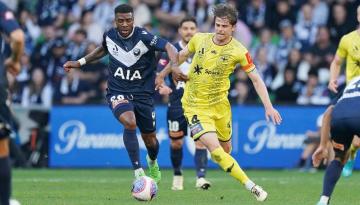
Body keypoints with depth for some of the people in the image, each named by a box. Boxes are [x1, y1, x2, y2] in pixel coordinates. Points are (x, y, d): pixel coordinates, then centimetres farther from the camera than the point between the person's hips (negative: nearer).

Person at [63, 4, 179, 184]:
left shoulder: (143, 37, -17)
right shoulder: (110, 36, -5)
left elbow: (168, 47, -27)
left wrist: (174, 66, -46)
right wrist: (79, 63, 20)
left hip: (142, 93, 0)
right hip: (117, 93, 0)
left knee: (149, 139, 13)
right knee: (129, 123, -31)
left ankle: (152, 162, 51)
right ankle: (138, 173, -25)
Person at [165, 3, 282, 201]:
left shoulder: (238, 51, -11)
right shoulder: (199, 39, -7)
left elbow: (256, 79, -6)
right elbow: (182, 54, 15)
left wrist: (268, 106, -13)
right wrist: (174, 68, 1)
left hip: (220, 104, 1)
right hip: (195, 105, -1)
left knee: (225, 148, 13)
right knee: (213, 146, -19)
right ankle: (250, 186, -18)